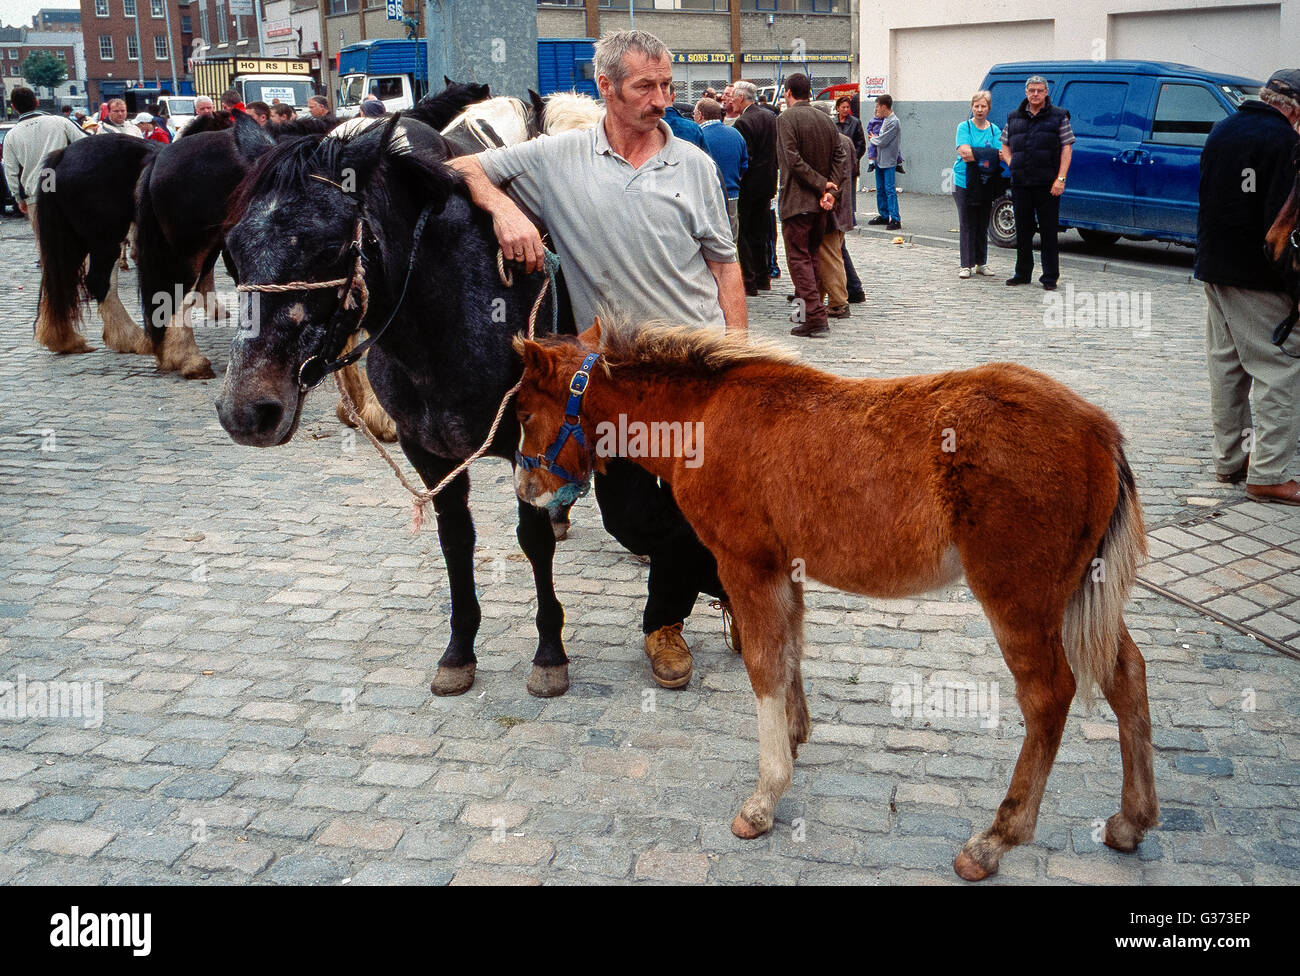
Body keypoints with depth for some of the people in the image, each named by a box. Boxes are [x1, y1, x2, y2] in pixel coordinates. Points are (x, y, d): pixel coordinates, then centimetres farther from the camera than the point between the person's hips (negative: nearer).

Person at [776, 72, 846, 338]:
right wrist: (830, 190, -3)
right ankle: (808, 310, 21)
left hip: (796, 201, -7)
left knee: (799, 259, -4)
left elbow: (793, 160, -18)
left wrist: (823, 185, -12)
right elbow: (839, 158, 5)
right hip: (820, 205, 7)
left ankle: (816, 318, -12)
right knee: (812, 257, 16)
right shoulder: (826, 120, 10)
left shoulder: (785, 119, -10)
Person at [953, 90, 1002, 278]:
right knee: (967, 225, -1)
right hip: (964, 182, -3)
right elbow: (964, 152, -14)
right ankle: (966, 265, 2)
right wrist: (989, 154, -13)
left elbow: (1001, 156, -4)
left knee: (983, 225, 9)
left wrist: (974, 154, -19)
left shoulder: (995, 130, 7)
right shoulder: (964, 127, 0)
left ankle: (981, 263, 17)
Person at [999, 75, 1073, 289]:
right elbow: (1005, 145, 22)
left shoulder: (1058, 117, 3)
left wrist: (1060, 179, -11)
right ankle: (1023, 273, 19)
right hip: (1020, 183, 4)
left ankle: (1050, 277, 2)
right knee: (1023, 229, 9)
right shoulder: (1014, 118, 14)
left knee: (1048, 231, -2)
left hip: (1047, 184, -4)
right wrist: (1012, 165, 2)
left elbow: (1067, 148, -1)